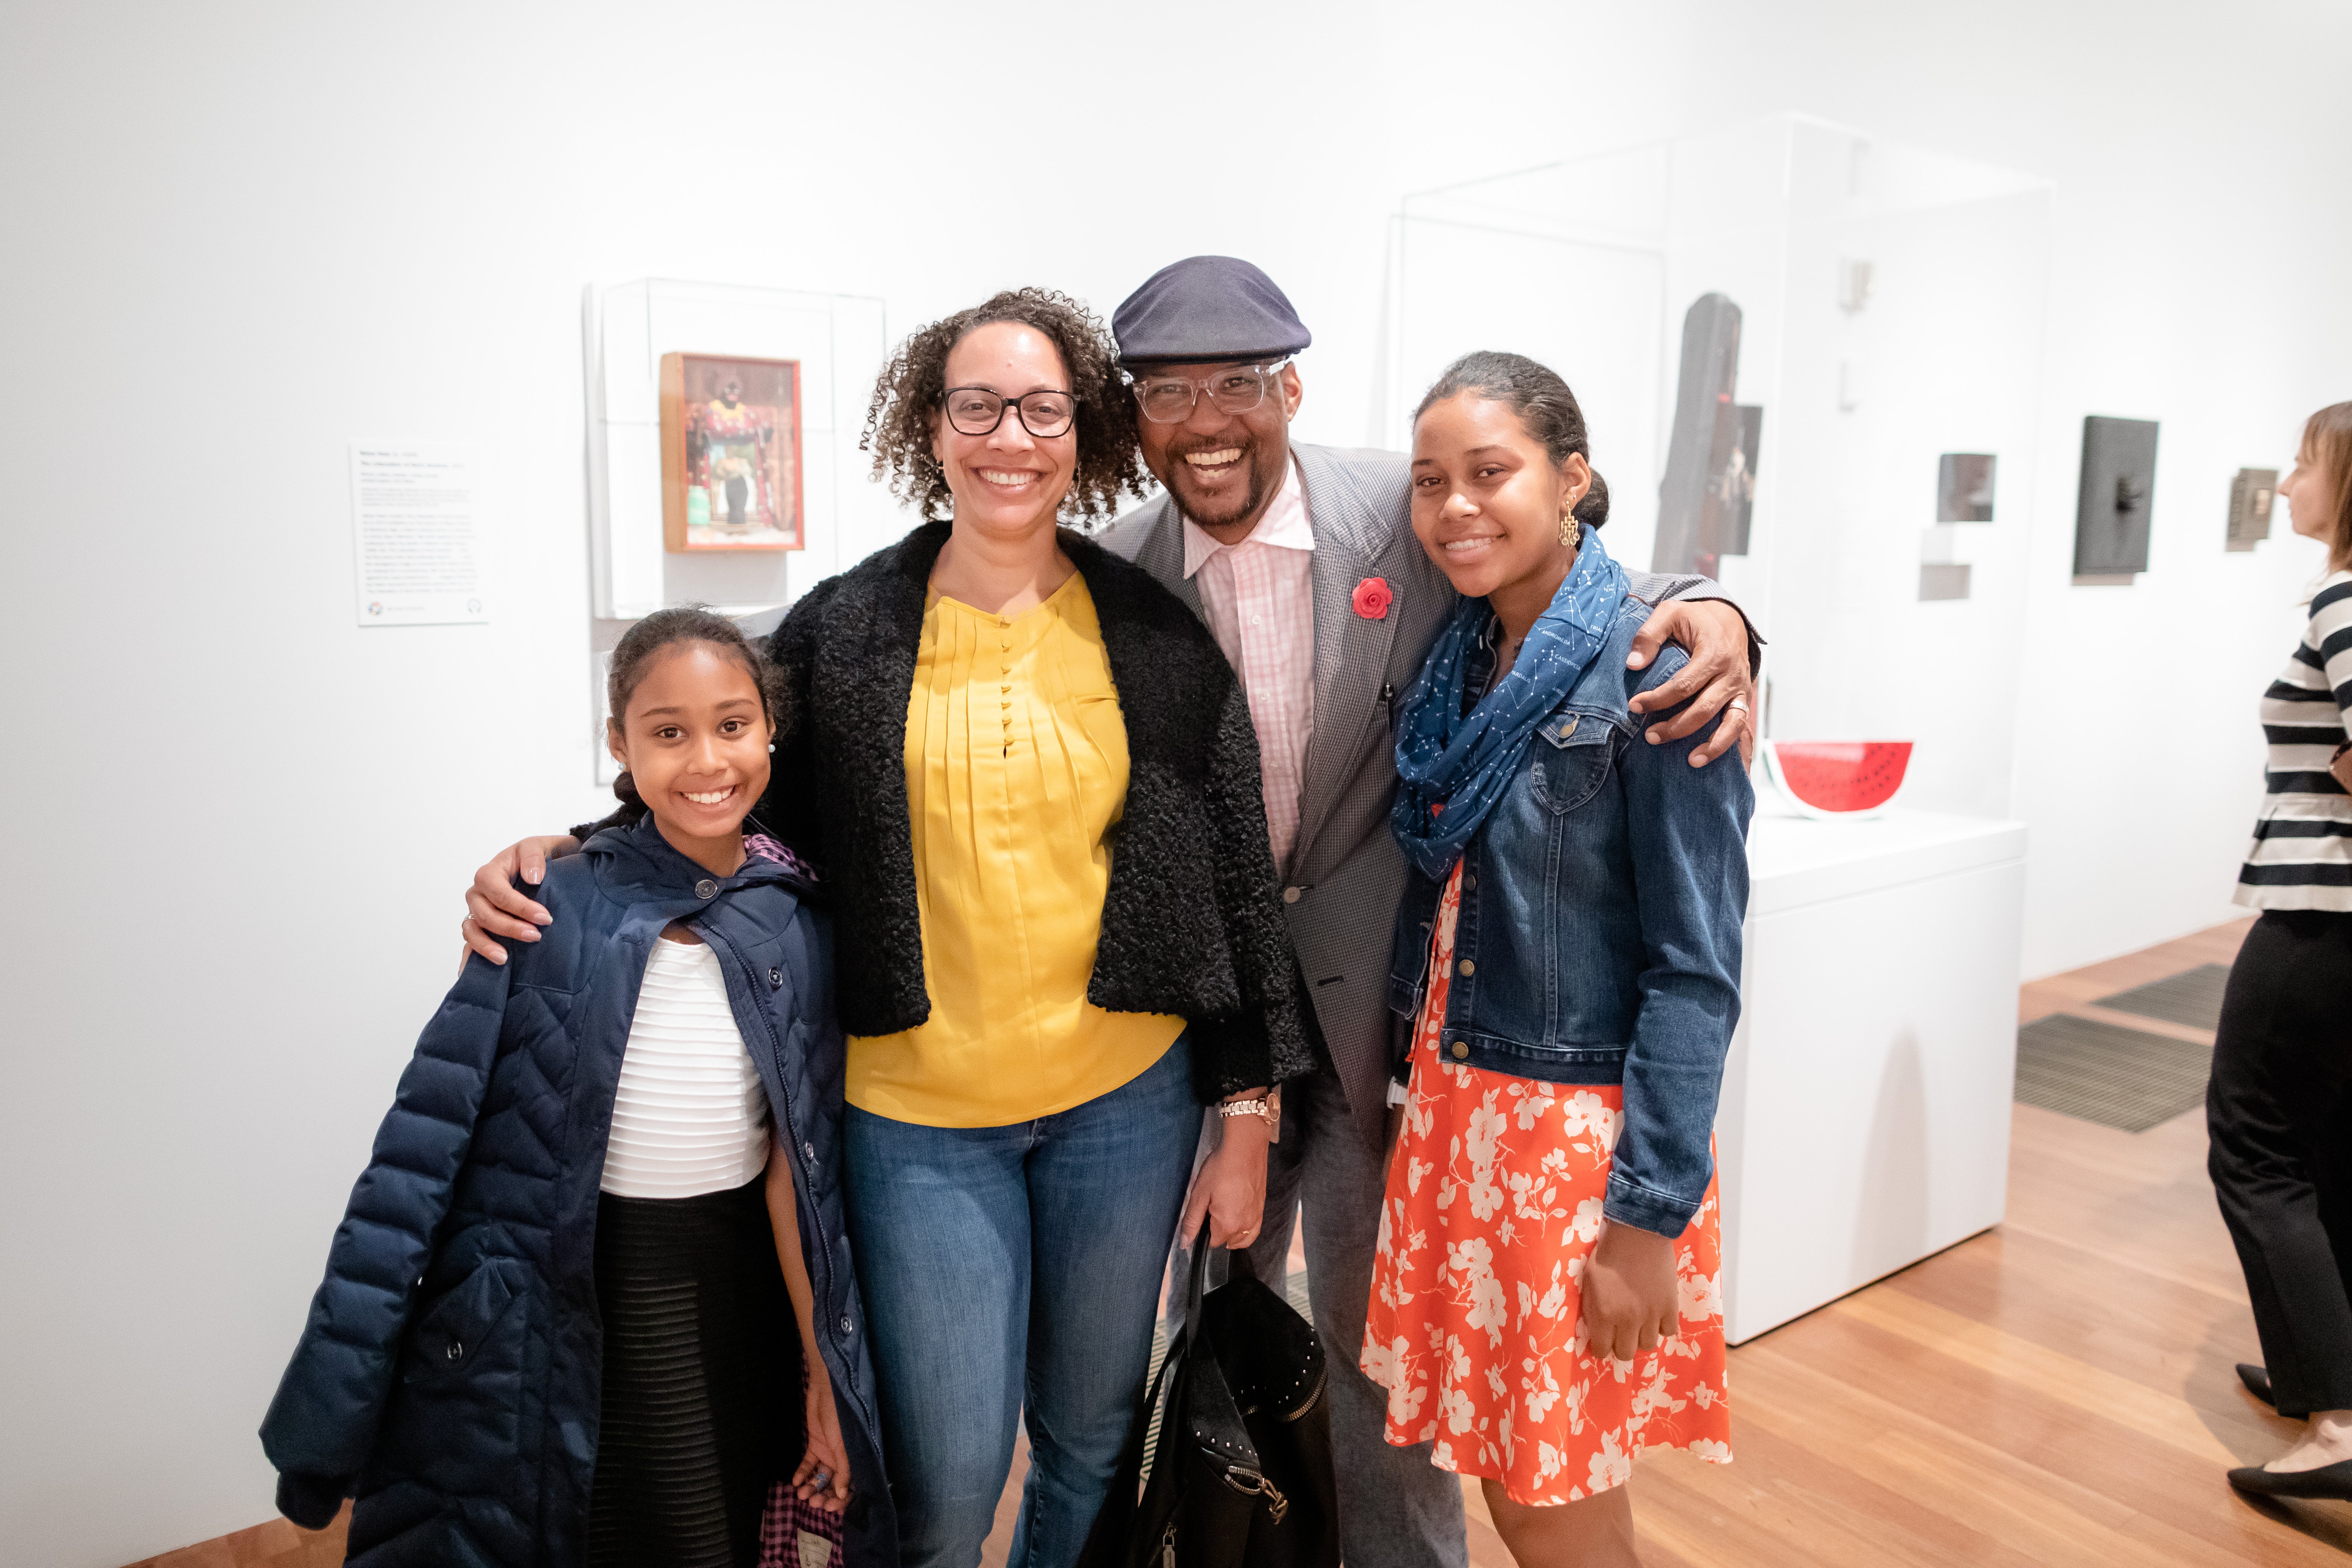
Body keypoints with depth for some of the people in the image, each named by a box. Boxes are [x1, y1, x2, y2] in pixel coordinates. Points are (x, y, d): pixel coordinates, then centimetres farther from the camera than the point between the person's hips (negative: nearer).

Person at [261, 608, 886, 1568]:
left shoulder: (795, 929, -3)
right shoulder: (552, 911, -13)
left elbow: (795, 1163, 2)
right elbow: (428, 1147, -12)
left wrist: (824, 1372, 4)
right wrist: (338, 1408, -12)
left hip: (744, 1283, 3)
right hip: (580, 1298, -3)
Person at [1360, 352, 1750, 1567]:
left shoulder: (1654, 676, -15)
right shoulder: (1458, 662, 6)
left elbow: (1697, 971, -16)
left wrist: (1648, 1219, -17)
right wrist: (1427, 1071, 9)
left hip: (1585, 1131, -6)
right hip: (1454, 1107, 6)